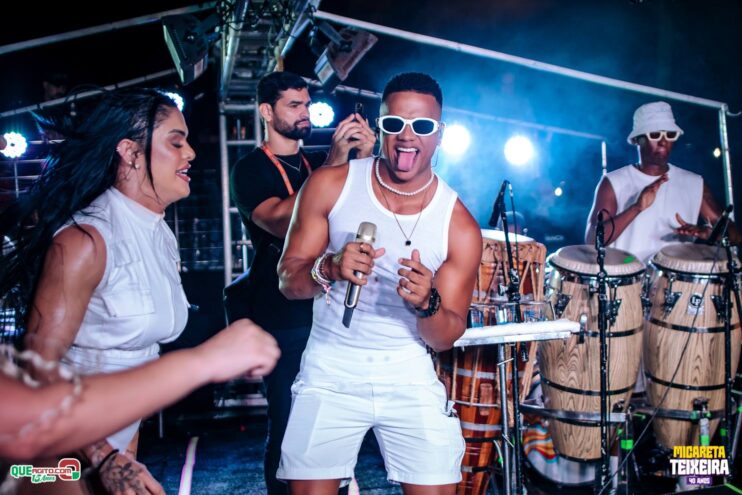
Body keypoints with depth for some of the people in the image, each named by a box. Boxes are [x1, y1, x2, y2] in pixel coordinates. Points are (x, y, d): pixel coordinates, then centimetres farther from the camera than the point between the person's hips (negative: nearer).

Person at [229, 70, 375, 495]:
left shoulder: (321, 162, 17)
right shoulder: (252, 169, -1)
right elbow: (282, 222, -19)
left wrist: (364, 157, -12)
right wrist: (333, 164, -23)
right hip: (283, 319, -5)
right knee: (289, 426, -1)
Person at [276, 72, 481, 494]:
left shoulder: (459, 226, -9)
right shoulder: (330, 186, -8)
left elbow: (446, 338, -3)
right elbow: (288, 281, -4)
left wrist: (426, 304, -26)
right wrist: (329, 268, -26)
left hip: (410, 379, 1)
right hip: (330, 373, 0)